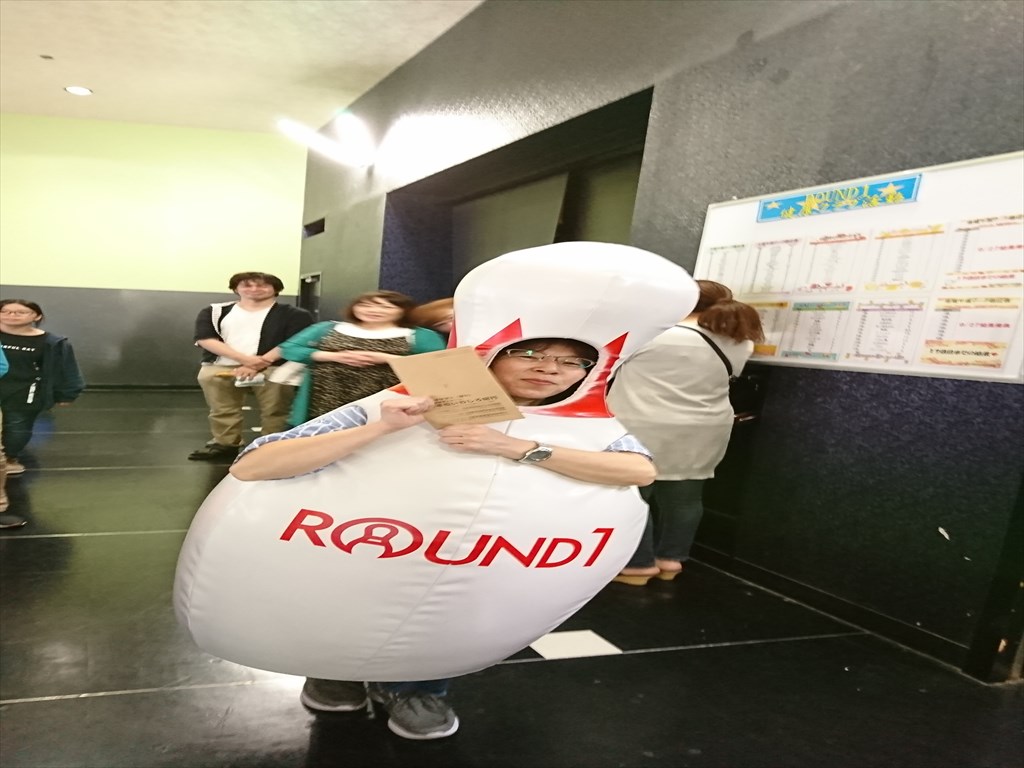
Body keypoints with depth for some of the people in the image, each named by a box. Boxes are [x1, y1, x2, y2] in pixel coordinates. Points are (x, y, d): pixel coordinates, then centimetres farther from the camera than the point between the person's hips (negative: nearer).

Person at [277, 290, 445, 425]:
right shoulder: (328, 329, 12)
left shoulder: (418, 336, 6)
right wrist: (333, 356, -7)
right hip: (324, 406, 3)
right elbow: (288, 349, 9)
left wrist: (386, 359, -13)